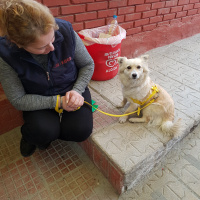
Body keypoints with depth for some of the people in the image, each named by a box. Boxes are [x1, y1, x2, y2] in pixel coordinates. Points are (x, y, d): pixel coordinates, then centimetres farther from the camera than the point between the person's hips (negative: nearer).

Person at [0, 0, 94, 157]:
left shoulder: (65, 31, -21)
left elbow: (88, 65, -6)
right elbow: (18, 100, -15)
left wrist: (77, 91, -22)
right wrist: (58, 102, -25)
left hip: (72, 90, 2)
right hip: (38, 100, -1)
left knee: (81, 131, -20)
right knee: (43, 131, -28)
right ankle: (30, 135, 12)